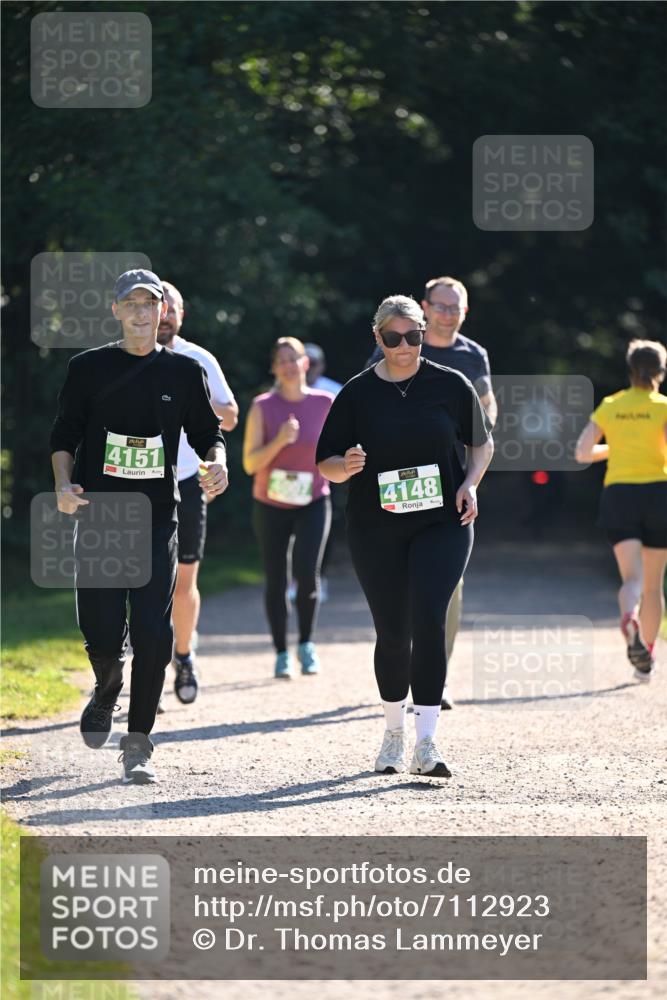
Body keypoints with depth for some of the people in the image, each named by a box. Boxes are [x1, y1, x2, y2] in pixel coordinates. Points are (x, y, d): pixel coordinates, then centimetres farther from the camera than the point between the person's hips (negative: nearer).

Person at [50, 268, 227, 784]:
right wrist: (65, 484, -8)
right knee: (103, 635, -5)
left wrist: (218, 464, -6)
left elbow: (208, 432, 15)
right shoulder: (89, 368, 6)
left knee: (153, 634, -10)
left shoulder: (184, 371, 8)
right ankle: (106, 693, 30)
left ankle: (138, 743, -2)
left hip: (159, 517, 1)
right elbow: (64, 436, 9)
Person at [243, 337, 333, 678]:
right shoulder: (262, 407, -7)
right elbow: (250, 463, -12)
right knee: (276, 580, 3)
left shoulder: (324, 403, -3)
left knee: (307, 572, -18)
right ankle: (282, 654, 18)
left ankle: (306, 644, 2)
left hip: (313, 502, 0)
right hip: (270, 505, 0)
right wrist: (279, 441, -24)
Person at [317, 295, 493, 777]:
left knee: (428, 619, -18)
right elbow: (325, 463, 3)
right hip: (376, 530, 1)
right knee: (393, 633, 4)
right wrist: (347, 465, -19)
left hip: (442, 524, -1)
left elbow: (483, 443, 13)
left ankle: (426, 743, -18)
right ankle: (394, 733, 26)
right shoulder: (357, 393, 0)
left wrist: (470, 484, -5)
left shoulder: (451, 385, 1)